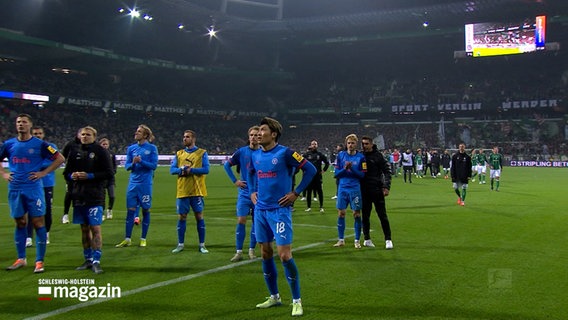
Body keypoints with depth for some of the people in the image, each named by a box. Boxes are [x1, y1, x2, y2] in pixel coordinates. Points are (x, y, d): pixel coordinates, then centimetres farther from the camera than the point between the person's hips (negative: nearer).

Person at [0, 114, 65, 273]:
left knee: (38, 223, -4)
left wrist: (43, 172, -6)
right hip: (15, 189, 4)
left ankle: (39, 261, 2)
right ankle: (21, 259, 21)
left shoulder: (40, 144, -2)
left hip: (33, 189, -3)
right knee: (20, 223, 11)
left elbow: (60, 158, 0)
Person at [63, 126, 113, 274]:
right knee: (84, 229, 11)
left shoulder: (100, 151, -1)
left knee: (95, 228, -8)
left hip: (95, 197, -5)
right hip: (78, 197, 5)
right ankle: (88, 260, 20)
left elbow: (109, 173, -6)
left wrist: (89, 176, -15)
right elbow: (66, 173, 17)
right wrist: (72, 176, -5)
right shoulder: (75, 152, 12)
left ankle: (96, 261, -5)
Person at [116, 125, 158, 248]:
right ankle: (127, 239, 11)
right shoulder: (131, 148, 9)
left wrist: (141, 161, -17)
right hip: (133, 183, 3)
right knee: (130, 210, 4)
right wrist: (133, 163, -12)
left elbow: (154, 165, -6)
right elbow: (127, 166, 9)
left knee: (145, 211, 3)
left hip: (145, 183, -3)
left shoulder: (152, 148, -1)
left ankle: (143, 239, 14)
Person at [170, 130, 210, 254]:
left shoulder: (202, 153, 1)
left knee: (199, 216, 1)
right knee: (182, 217, 6)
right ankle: (180, 244, 16)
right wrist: (182, 169, -14)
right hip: (182, 191, 3)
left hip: (197, 190, -3)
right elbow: (172, 169, 5)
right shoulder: (179, 154, 12)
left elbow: (206, 169, -9)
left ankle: (202, 245, 9)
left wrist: (191, 170, -14)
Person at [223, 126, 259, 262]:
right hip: (244, 193, 0)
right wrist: (235, 181, 1)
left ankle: (252, 250, 19)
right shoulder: (242, 152, -2)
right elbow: (227, 165, 7)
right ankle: (239, 252, 1)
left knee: (256, 221, 6)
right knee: (241, 221, -6)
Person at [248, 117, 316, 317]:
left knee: (284, 255, -8)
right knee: (265, 253, 12)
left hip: (279, 210, -6)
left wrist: (296, 193, -10)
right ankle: (274, 296, 26)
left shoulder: (284, 153, -11)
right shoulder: (256, 155, 8)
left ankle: (297, 301, 6)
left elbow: (310, 169, -9)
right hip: (260, 210, 7)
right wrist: (252, 192, 14)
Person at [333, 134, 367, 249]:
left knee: (357, 214, 0)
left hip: (355, 189, -2)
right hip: (342, 189, 2)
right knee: (341, 213, 4)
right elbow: (336, 173, 4)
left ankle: (357, 241, 11)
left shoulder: (360, 157, -1)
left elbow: (362, 174, -4)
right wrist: (344, 169, -14)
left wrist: (352, 168, -17)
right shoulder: (341, 155, 5)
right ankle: (341, 240, 16)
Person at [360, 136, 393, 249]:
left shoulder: (378, 156, -4)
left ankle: (388, 239, 4)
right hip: (364, 190, 3)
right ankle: (367, 239, 19)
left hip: (377, 190, -3)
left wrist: (386, 187, -12)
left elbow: (387, 171, -5)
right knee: (365, 215, 9)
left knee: (382, 215, -1)